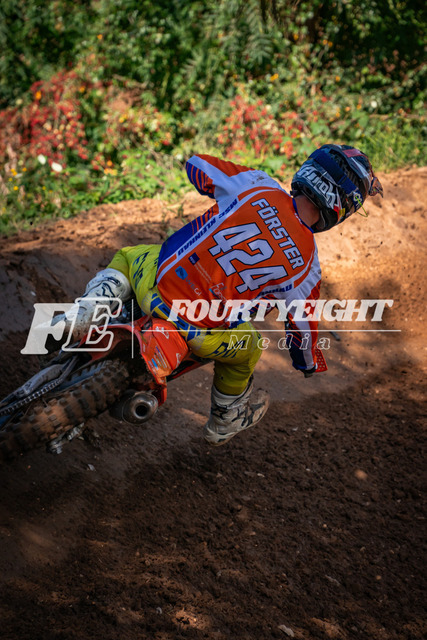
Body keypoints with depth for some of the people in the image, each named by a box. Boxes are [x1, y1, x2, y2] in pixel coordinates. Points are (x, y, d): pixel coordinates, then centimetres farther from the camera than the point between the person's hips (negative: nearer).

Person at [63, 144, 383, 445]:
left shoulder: (258, 186, -3)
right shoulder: (306, 264, -6)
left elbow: (196, 164, 10)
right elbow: (302, 323, 8)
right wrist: (308, 362, 31)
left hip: (155, 278, 2)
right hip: (196, 330, -1)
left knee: (128, 256, 37)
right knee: (247, 348, 32)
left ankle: (86, 314, 12)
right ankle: (225, 421, 53)